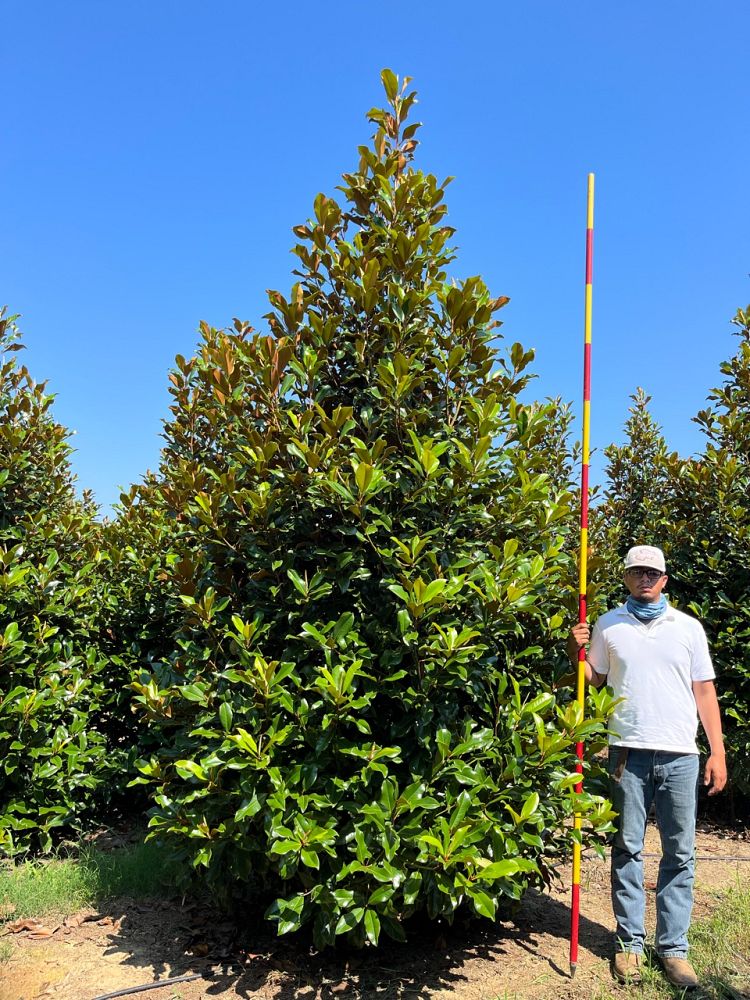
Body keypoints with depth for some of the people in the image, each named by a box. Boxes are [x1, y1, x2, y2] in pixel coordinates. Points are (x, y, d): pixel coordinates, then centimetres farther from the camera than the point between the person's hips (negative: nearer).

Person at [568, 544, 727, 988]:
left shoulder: (689, 627, 7)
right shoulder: (608, 625, 7)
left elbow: (704, 690, 7)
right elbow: (595, 681, 13)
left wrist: (718, 752, 2)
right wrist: (577, 654, -7)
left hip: (681, 755, 0)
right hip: (629, 752, 0)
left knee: (680, 855, 5)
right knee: (628, 850, 6)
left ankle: (673, 947, 15)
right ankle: (630, 943, 17)